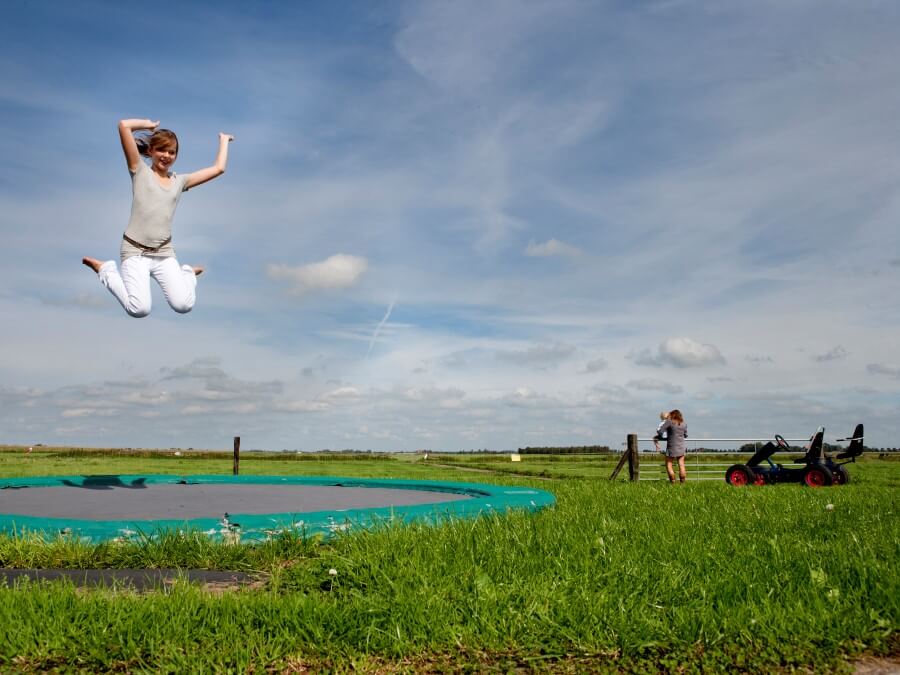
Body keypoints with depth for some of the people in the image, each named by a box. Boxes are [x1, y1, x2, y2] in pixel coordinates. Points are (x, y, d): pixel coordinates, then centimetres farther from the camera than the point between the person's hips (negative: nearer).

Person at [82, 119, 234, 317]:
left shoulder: (180, 181, 14)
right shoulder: (140, 171, 4)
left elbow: (218, 168, 14)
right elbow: (124, 125, -5)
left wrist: (223, 140, 27)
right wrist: (148, 125, 12)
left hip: (165, 253, 3)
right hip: (135, 251, -3)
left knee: (183, 306, -18)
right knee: (139, 310, -20)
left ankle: (188, 274, 19)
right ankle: (106, 270, 9)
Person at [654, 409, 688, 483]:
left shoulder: (669, 422, -10)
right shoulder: (684, 424, 4)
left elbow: (659, 430, -15)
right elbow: (685, 435, 15)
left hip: (671, 447, -4)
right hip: (681, 448, 4)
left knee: (668, 465, 5)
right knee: (681, 465, 9)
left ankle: (672, 481, 0)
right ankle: (683, 481, 8)